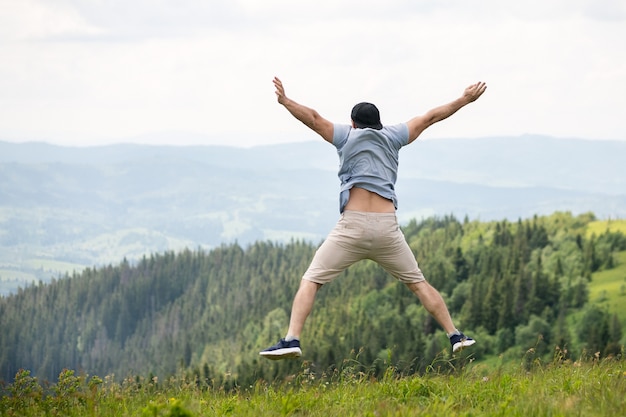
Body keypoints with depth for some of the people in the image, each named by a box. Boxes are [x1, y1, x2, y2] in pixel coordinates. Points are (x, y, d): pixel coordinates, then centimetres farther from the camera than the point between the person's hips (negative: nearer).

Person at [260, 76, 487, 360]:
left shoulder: (347, 136, 10)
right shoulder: (392, 136, 16)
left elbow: (314, 118, -2)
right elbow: (430, 117, 23)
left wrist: (284, 101, 3)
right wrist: (465, 100, 32)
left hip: (352, 226, -3)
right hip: (387, 228, 3)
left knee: (310, 280, 0)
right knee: (418, 282, 17)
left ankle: (292, 340, -17)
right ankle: (455, 337, 14)